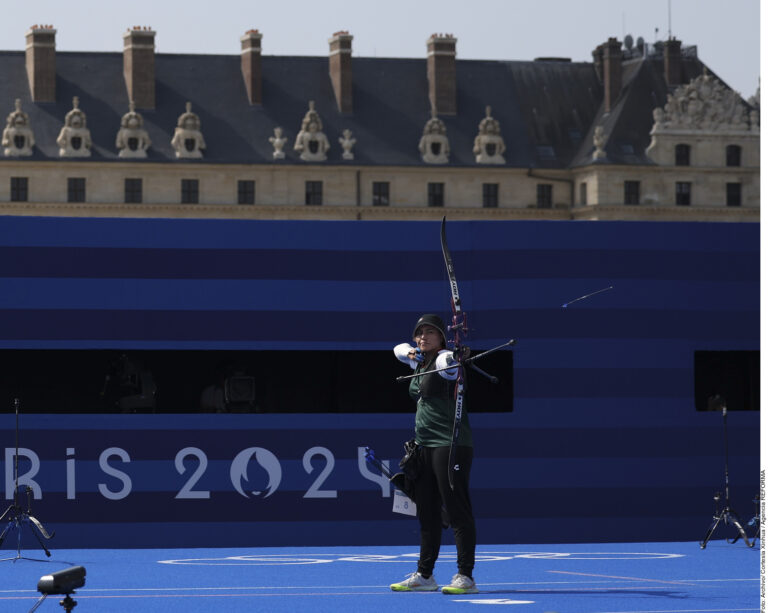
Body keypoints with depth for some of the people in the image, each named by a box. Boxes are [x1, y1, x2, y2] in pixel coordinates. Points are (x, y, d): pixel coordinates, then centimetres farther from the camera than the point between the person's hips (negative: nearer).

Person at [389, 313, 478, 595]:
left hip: (450, 443, -9)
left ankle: (466, 577, -12)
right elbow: (399, 349, 33)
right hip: (425, 445, 9)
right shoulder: (419, 361, 16)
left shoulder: (445, 359, -11)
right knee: (427, 512, 13)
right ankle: (424, 576, 20)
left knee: (458, 509, -11)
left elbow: (448, 362, -35)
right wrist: (410, 353, 10)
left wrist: (458, 358, -59)